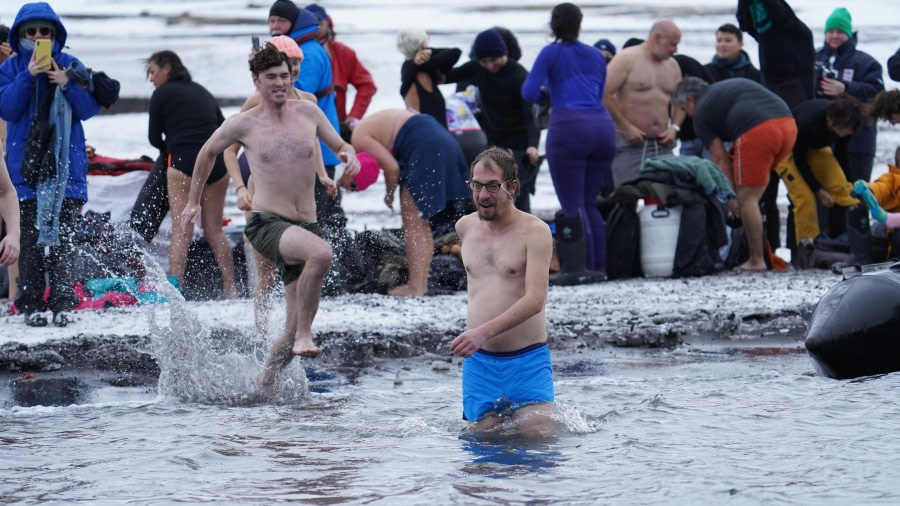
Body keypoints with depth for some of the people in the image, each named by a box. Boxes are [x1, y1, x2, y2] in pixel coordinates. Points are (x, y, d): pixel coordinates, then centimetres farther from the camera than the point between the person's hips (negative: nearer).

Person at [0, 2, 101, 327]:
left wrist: (67, 83, -14)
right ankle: (31, 305, 1)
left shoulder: (70, 65, 7)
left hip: (66, 165, 0)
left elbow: (91, 108, 1)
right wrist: (28, 77, -17)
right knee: (30, 239, -3)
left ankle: (62, 304, -2)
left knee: (62, 239, -3)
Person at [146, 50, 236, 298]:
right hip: (217, 163, 5)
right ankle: (230, 290, 11)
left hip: (184, 163, -5)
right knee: (214, 229, 12)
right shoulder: (202, 91, 21)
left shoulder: (162, 94, 6)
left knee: (181, 230, -7)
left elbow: (155, 138, 9)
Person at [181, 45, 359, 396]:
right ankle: (304, 335, -26)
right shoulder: (243, 124, 1)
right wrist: (193, 202, 26)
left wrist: (349, 155, -3)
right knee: (321, 252, -37)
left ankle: (265, 380, 25)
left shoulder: (308, 112, 9)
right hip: (267, 225, -5)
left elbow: (340, 145, 22)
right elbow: (208, 152, 19)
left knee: (296, 328, 3)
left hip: (305, 226, 5)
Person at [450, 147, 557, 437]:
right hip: (479, 362, 5)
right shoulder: (465, 227, 11)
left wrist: (485, 331, -30)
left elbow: (535, 300, -19)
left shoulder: (534, 232, -8)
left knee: (540, 436, -14)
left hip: (527, 359, -5)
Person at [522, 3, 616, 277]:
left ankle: (584, 268, -11)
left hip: (568, 126, -5)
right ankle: (600, 266, 6)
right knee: (590, 203, 14)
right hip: (603, 126, 5)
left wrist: (548, 95, 20)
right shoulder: (596, 56, 19)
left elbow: (530, 92, -1)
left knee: (573, 205, -3)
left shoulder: (551, 53, 5)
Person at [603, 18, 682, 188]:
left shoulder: (672, 66, 15)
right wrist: (626, 127, -14)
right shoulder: (627, 59, -6)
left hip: (662, 144, 6)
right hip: (630, 143, -6)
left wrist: (674, 128, 4)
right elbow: (605, 95, -12)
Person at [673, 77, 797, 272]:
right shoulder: (734, 84, 34)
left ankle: (756, 261, 3)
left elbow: (720, 159, 10)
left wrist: (730, 197, 13)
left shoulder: (702, 112, 15)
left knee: (747, 199, 3)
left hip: (757, 131, -7)